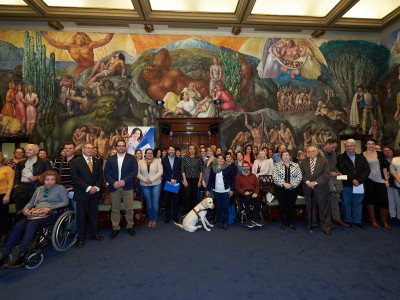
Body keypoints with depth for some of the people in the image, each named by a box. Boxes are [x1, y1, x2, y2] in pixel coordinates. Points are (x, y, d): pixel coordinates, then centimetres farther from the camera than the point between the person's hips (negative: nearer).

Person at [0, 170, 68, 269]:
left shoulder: (60, 188, 5)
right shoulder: (39, 189, 24)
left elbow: (65, 202, -3)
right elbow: (31, 202, 24)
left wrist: (50, 208, -13)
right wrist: (26, 209, 2)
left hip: (51, 214, -6)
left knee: (31, 224, -30)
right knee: (18, 226, -20)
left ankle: (21, 256, -28)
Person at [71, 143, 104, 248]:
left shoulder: (98, 161, 9)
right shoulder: (75, 161, -2)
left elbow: (101, 175, 7)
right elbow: (75, 177, -11)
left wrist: (96, 187, -8)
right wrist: (88, 188, -16)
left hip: (95, 192, 3)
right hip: (82, 193, -3)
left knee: (94, 214, 10)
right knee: (81, 215, 6)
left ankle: (94, 233, 24)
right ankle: (80, 237, 19)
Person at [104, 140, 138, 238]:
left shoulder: (131, 158, 3)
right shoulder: (110, 159, 10)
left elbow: (135, 171, -5)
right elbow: (106, 172, 4)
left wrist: (124, 180, -16)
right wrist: (113, 182, -12)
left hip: (127, 186, -1)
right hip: (114, 187, 2)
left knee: (129, 208, 4)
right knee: (115, 209, 9)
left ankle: (130, 226, 20)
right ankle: (115, 228, 22)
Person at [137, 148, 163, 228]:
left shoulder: (157, 161, 0)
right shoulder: (140, 162, 4)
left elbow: (160, 172, -9)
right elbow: (138, 173, -1)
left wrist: (151, 179, -15)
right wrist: (145, 180, -14)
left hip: (156, 184, -1)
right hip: (145, 185, 1)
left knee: (155, 203, 2)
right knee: (148, 203, 11)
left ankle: (154, 220, 18)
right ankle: (150, 219, 24)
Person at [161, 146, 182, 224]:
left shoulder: (179, 160, 6)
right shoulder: (163, 160, 4)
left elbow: (180, 171, 2)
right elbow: (163, 172, -2)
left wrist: (176, 179, -11)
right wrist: (170, 179, -11)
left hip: (176, 183, 1)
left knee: (176, 200, 4)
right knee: (167, 201, 5)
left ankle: (175, 216, 17)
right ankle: (167, 216, 17)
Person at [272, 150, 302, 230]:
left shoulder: (296, 165, 6)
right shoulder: (277, 165, 0)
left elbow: (299, 177, -2)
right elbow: (275, 177, -8)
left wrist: (291, 184, -13)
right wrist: (284, 183, -17)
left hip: (293, 189, 2)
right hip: (281, 189, -1)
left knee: (291, 205, 6)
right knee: (282, 205, 4)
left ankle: (291, 222, 21)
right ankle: (283, 222, 17)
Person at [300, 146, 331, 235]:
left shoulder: (324, 161, -2)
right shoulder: (303, 162, 8)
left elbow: (326, 174, -9)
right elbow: (301, 174, 4)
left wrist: (315, 182, -17)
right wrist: (307, 181, -14)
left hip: (320, 188, -3)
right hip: (308, 188, 3)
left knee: (324, 208, 3)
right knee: (310, 207, 13)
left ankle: (326, 226, 16)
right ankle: (311, 223, 28)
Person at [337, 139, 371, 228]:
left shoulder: (361, 157, 11)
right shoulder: (340, 157, 0)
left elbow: (367, 170, 2)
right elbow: (342, 170, -9)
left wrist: (359, 180, -12)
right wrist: (352, 179, -16)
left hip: (359, 185, 3)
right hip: (346, 184, -3)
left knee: (358, 203, 11)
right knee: (346, 203, 7)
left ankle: (357, 221, 23)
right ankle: (348, 220, 18)